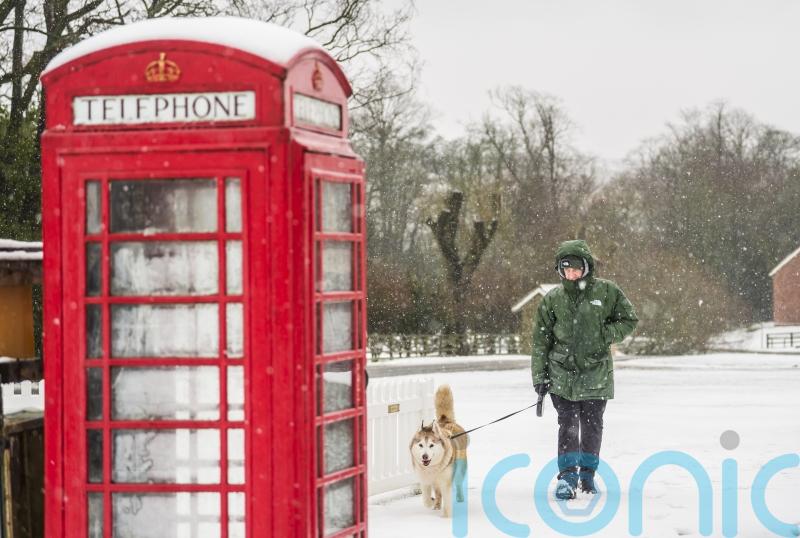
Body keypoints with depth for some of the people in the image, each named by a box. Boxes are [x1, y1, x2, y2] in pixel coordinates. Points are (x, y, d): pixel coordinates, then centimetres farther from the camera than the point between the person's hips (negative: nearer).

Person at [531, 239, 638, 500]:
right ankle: (567, 475, -6)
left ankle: (587, 473, 20)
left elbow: (629, 320, 7)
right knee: (568, 424, -8)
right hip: (562, 373, 0)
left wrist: (603, 336, -9)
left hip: (596, 372, 0)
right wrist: (539, 376, 3)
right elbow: (541, 340, 6)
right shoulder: (552, 299, 1)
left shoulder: (606, 291, -2)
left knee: (592, 424, 5)